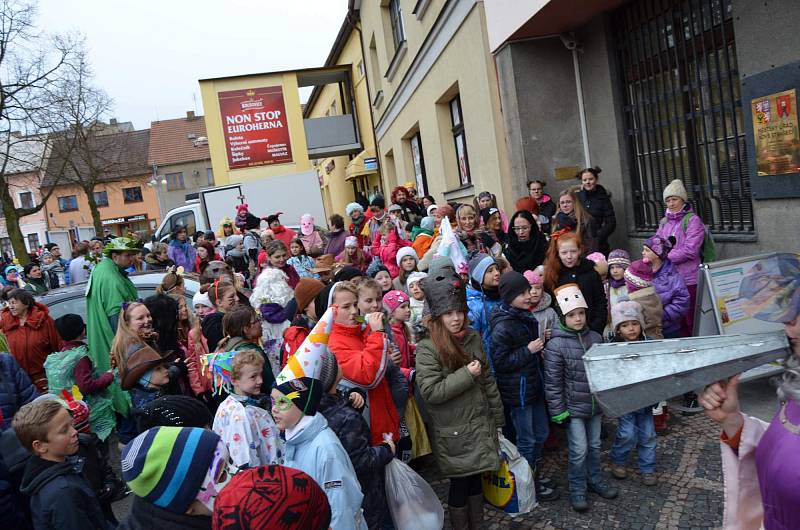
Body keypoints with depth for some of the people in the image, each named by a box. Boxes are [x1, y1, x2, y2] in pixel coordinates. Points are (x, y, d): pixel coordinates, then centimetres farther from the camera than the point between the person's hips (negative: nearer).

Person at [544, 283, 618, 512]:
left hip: (595, 404, 5)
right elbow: (552, 381, -14)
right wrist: (558, 411, -13)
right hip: (573, 407, -5)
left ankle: (595, 480, 40)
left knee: (594, 445, 19)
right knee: (579, 450, 1)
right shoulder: (555, 345, -18)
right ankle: (577, 489, 20)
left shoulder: (595, 337, -1)